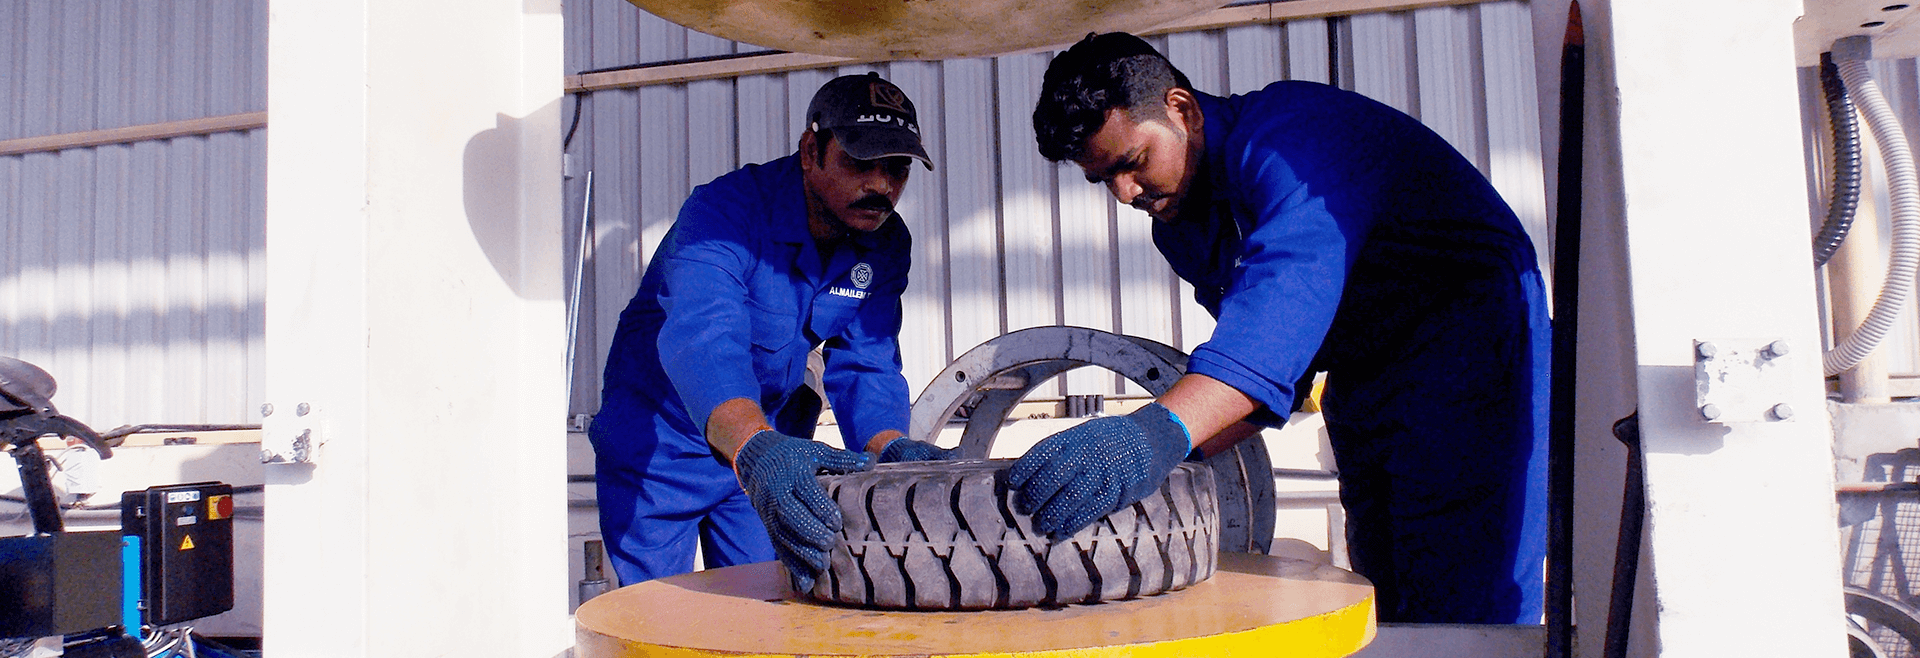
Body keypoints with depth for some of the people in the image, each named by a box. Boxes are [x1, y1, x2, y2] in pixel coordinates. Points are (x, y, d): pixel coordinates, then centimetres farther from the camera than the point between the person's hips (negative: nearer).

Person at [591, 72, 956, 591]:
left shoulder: (885, 245, -8)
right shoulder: (724, 211, -28)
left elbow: (864, 365, -13)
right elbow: (700, 340, -44)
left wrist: (889, 446, -35)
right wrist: (755, 450, -62)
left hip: (773, 442, 5)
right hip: (661, 440, -4)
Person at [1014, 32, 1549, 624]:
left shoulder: (1292, 128, -21)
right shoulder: (1182, 227, 7)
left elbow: (1293, 285, -39)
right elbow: (1258, 353, 4)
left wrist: (1163, 429, -53)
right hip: (1361, 387, 9)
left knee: (1461, 610, -13)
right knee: (1386, 603, 12)